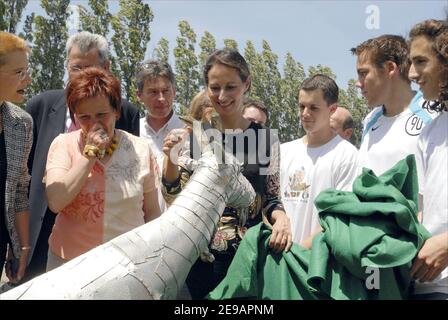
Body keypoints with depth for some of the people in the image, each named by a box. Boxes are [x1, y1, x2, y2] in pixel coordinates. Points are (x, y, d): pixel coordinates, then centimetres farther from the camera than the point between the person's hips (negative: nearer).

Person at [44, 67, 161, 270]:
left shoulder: (140, 149, -3)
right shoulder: (63, 145, -4)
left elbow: (152, 211, 4)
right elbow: (55, 203, -17)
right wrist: (90, 153, -18)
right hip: (69, 261, 0)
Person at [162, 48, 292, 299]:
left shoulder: (265, 138, -1)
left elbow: (270, 198, 5)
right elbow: (175, 200, -1)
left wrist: (281, 217, -16)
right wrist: (171, 159, -17)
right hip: (201, 259, 0)